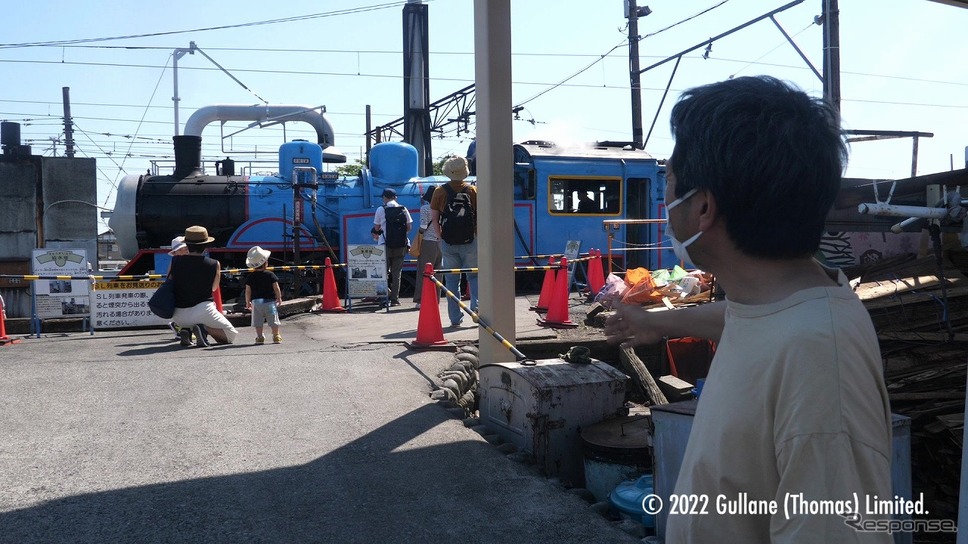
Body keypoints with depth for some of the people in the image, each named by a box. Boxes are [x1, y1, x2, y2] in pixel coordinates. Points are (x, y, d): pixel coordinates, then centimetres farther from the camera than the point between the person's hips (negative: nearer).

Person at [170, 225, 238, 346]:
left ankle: (186, 330, 7)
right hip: (202, 309, -3)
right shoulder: (214, 264, -6)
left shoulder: (175, 261, -2)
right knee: (231, 335, 11)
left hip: (179, 316, 4)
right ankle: (204, 328, -14)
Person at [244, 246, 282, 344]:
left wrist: (248, 302, 12)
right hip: (270, 300, -1)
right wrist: (279, 298, 9)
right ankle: (276, 336, 11)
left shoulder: (250, 277, 0)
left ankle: (259, 337, 7)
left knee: (258, 322, 8)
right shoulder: (270, 274, -5)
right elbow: (276, 288, -4)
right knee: (273, 321, 7)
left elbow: (248, 291, 1)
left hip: (256, 301, 1)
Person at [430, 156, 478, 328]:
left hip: (448, 242, 0)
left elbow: (434, 219, -2)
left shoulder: (440, 191, -1)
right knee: (473, 275, 14)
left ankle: (455, 318, 7)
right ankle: (476, 306, -7)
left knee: (452, 280, 7)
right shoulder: (472, 190, 0)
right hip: (469, 241, 0)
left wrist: (440, 238, 7)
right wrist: (478, 236, 8)